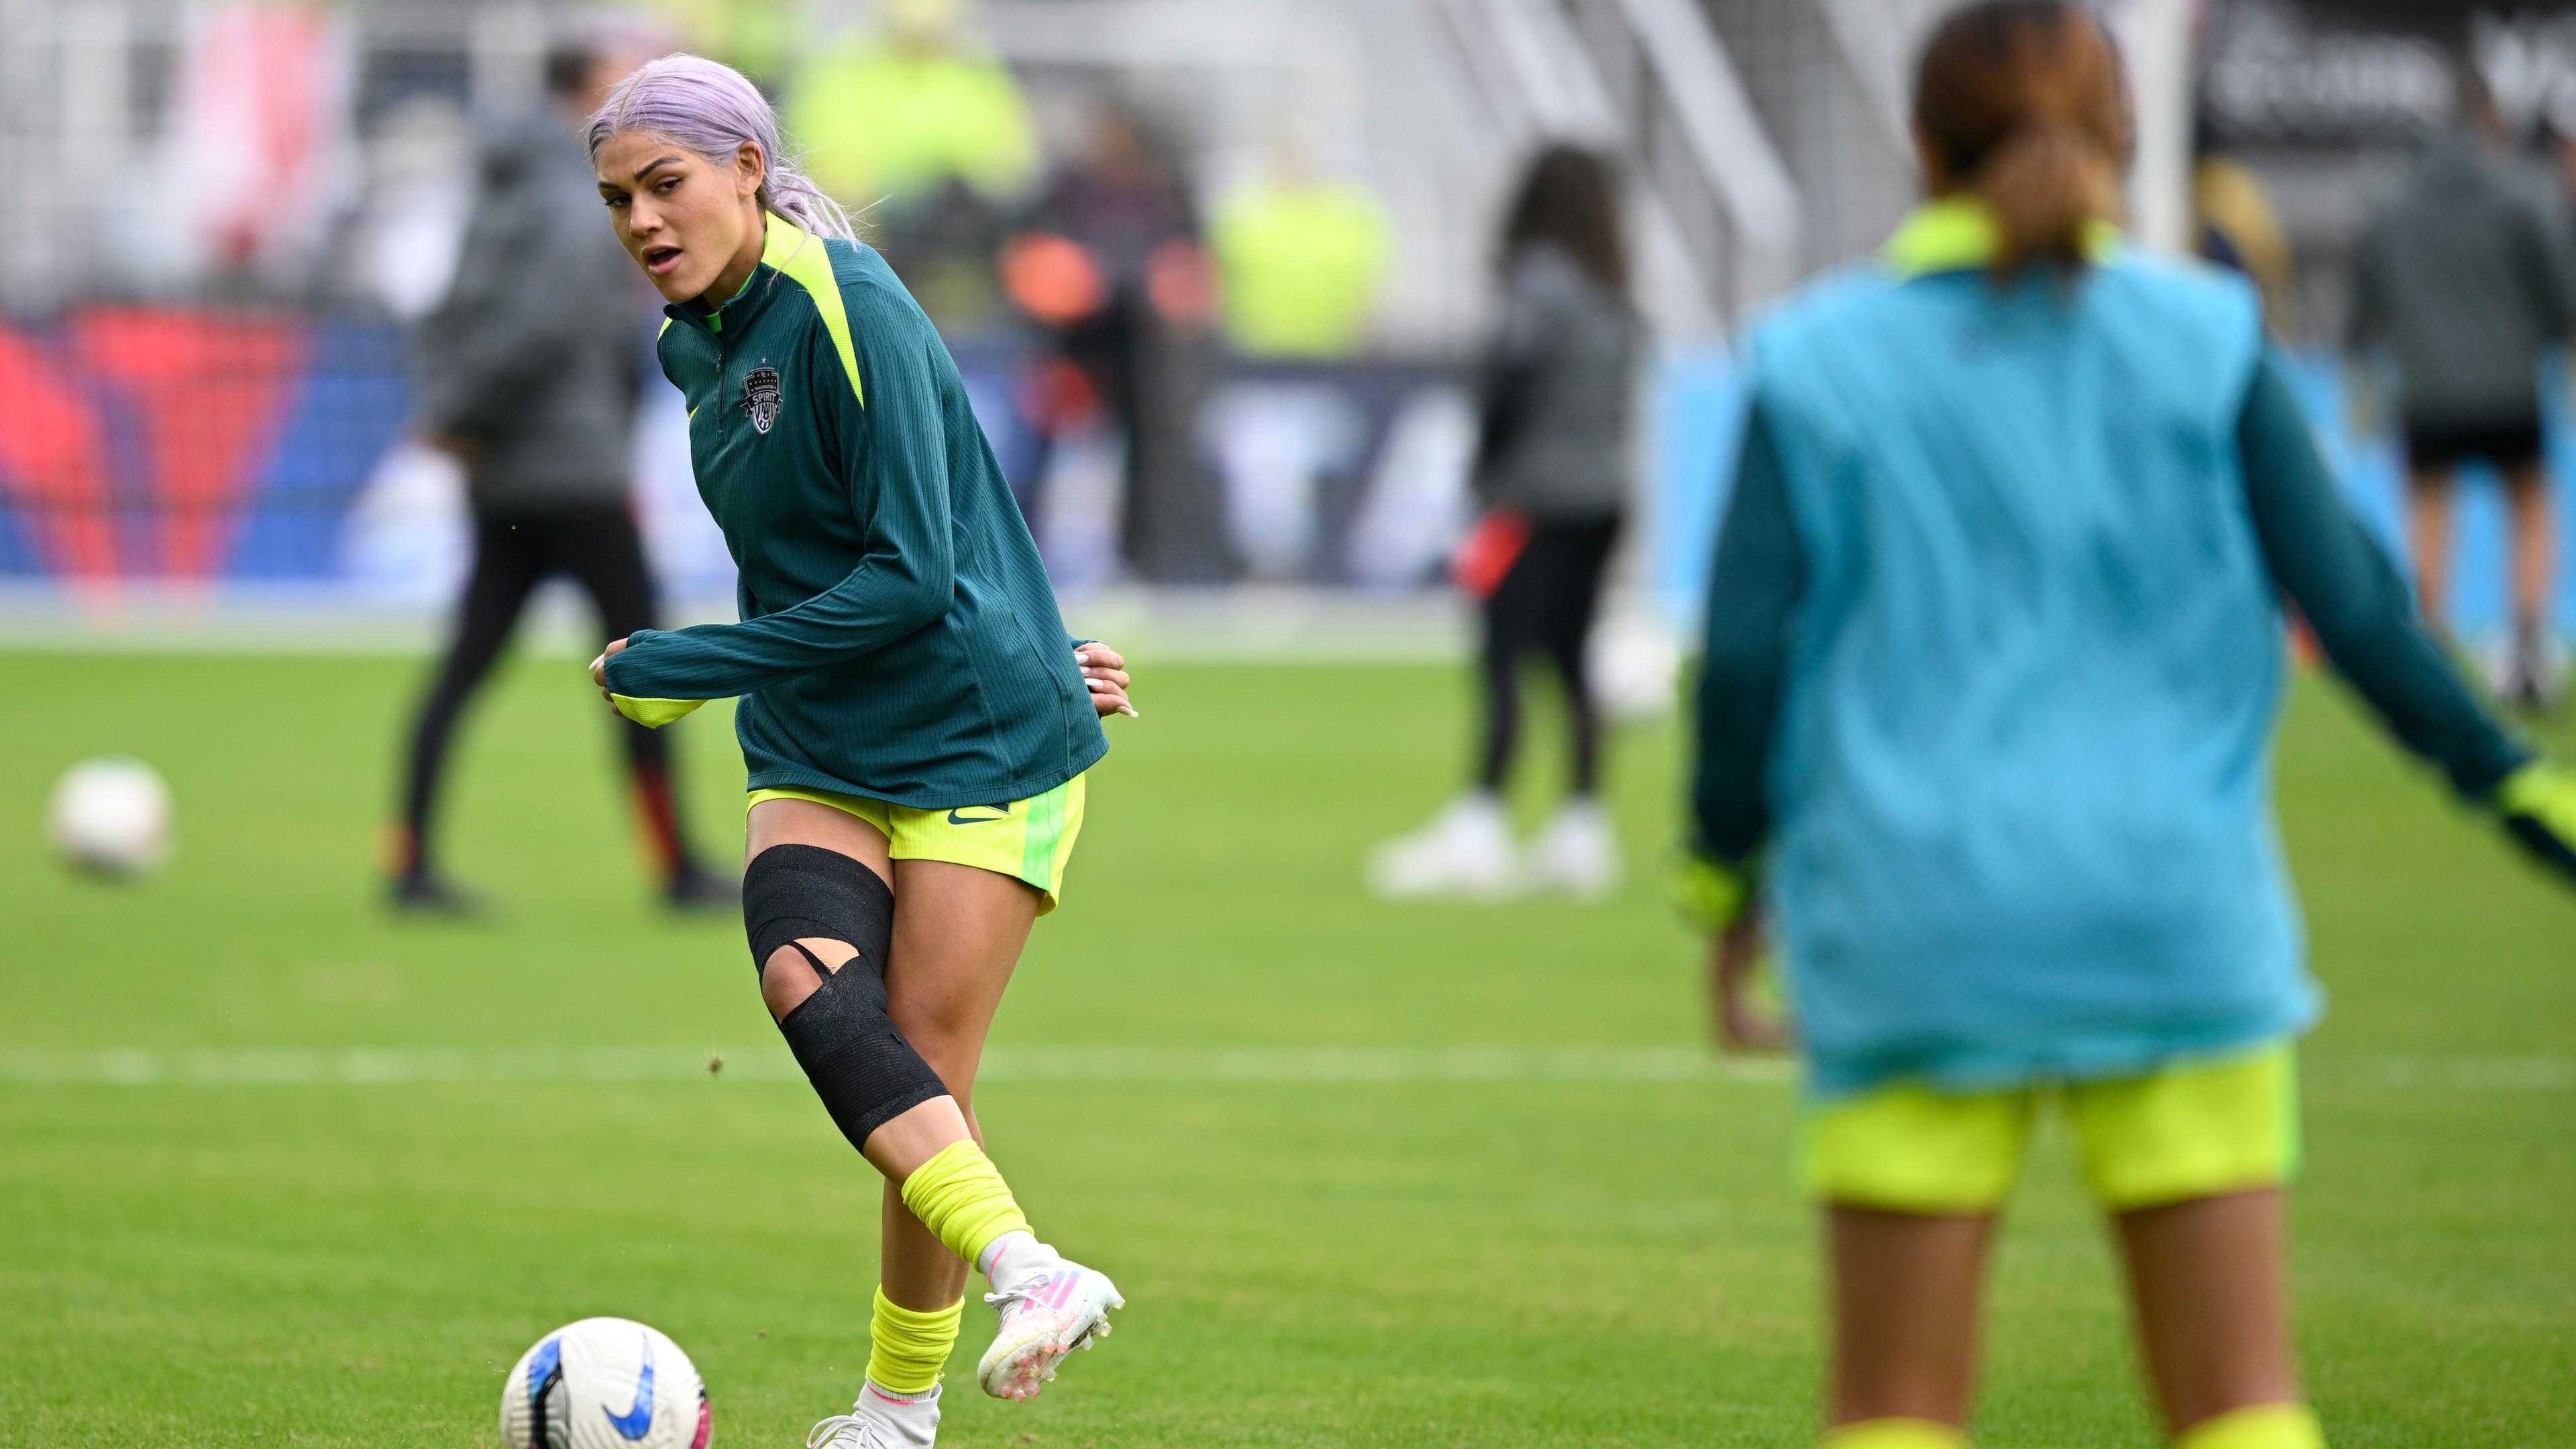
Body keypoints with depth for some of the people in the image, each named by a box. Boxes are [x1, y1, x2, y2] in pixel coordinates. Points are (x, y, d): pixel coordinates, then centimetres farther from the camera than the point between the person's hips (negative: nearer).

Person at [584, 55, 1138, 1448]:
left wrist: (678, 669, -16)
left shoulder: (851, 311, -16)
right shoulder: (697, 343, 10)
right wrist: (1032, 645, 18)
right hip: (817, 753, 6)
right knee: (807, 985, -23)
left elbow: (910, 572, -20)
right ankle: (1028, 1271, -33)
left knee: (923, 1077, -8)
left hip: (978, 739, -6)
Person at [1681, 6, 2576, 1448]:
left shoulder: (1819, 362, 1)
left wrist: (1727, 868, 10)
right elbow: (2352, 600, -1)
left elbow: (1744, 649, -2)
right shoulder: (2207, 339, 1)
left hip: (1914, 936, 0)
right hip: (2175, 921, 0)